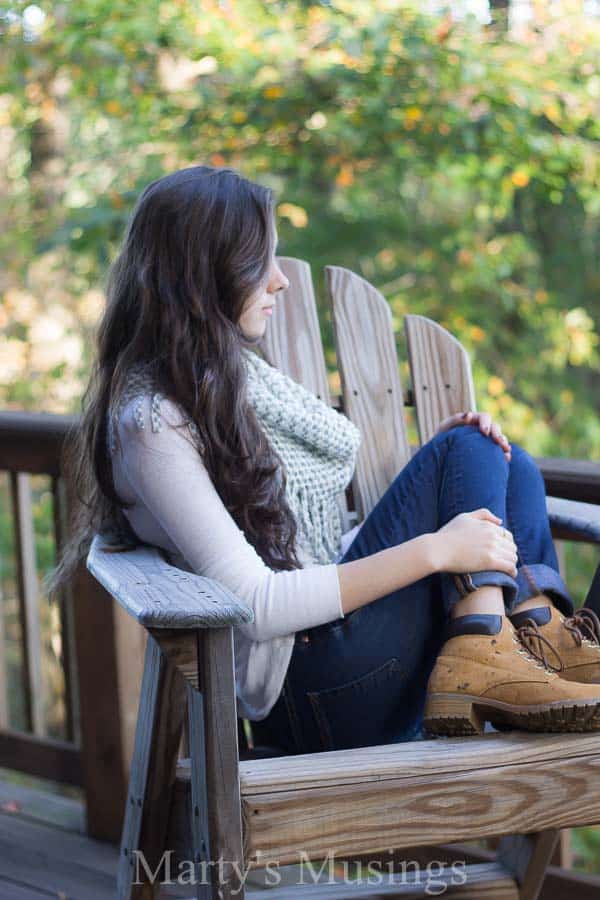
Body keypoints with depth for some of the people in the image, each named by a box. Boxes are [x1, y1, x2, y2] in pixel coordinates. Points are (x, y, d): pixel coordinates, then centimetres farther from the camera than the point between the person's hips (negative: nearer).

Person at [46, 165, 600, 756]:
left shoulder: (235, 372, 17)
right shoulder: (150, 424, -14)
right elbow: (253, 605, -20)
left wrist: (438, 461, 4)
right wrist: (433, 549, -22)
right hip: (311, 695, -9)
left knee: (512, 468, 3)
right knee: (471, 455, -10)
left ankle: (536, 627, -20)